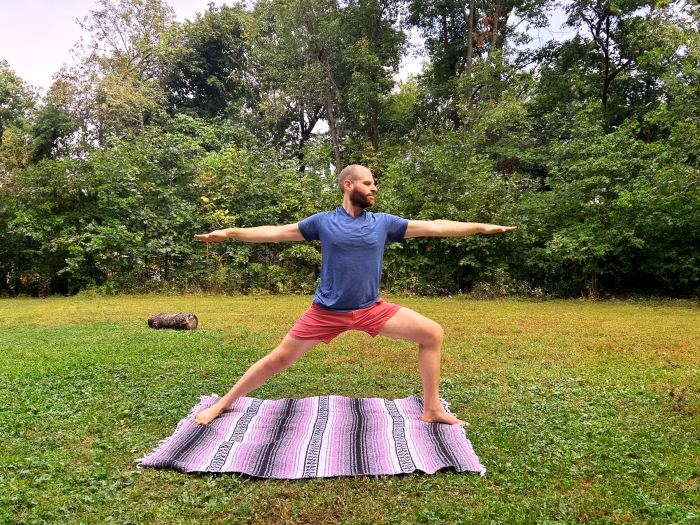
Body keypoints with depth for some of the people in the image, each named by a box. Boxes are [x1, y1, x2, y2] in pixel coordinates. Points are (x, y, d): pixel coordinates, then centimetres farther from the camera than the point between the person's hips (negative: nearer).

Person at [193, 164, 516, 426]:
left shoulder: (383, 222, 1)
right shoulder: (323, 222, -2)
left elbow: (434, 227, 2)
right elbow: (276, 233, 2)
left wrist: (481, 227, 1)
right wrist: (229, 233, -4)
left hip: (372, 310, 3)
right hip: (327, 312, -2)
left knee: (432, 333, -6)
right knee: (278, 360, 2)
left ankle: (432, 409, 8)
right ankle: (223, 404, 24)